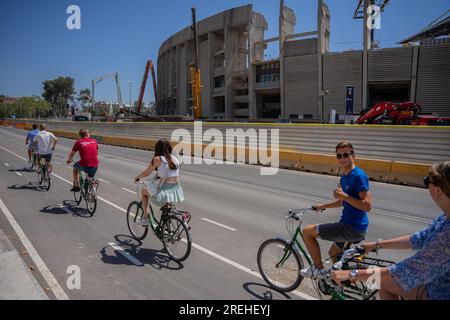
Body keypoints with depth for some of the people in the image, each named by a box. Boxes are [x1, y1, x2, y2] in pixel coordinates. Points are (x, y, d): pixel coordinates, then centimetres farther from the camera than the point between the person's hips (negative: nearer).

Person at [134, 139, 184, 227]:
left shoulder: (157, 159, -5)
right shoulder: (175, 159, 9)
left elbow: (146, 173, 5)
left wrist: (137, 177, 25)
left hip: (165, 192, -5)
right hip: (177, 192, 5)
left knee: (144, 191, 23)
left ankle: (145, 218, 21)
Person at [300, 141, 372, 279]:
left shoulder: (358, 176, -18)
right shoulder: (344, 177, 11)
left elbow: (367, 205, -25)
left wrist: (344, 195, -24)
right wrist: (322, 206, 24)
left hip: (352, 228, -10)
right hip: (350, 226, 10)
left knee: (307, 231, -5)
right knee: (333, 254, 29)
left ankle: (318, 269, 6)